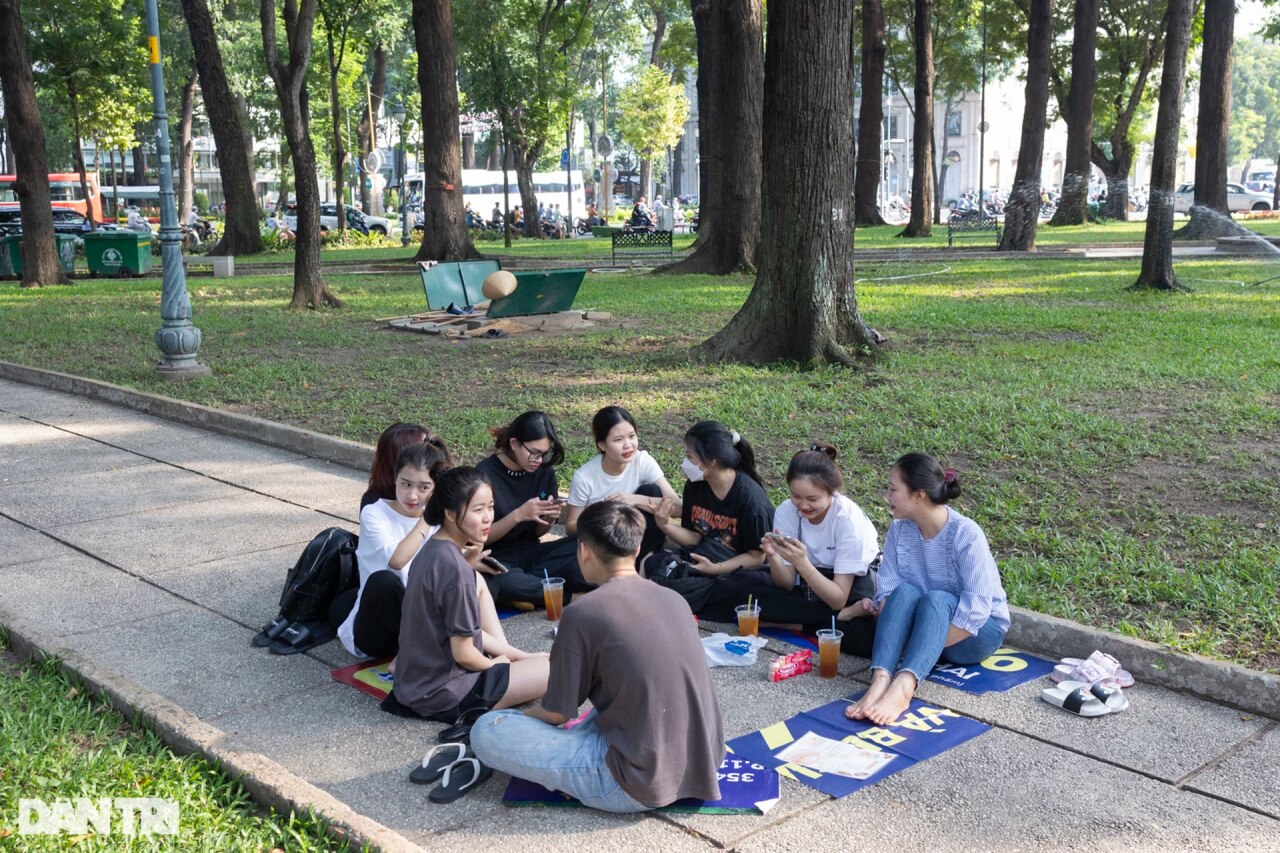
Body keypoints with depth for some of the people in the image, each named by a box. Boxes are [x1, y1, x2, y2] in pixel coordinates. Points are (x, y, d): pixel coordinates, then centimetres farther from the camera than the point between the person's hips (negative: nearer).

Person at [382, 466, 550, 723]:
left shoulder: (431, 550, 3)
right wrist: (496, 664, 0)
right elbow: (464, 654, -21)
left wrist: (520, 655, 8)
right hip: (442, 695, -9)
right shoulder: (454, 568, -25)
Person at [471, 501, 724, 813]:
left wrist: (520, 717, 19)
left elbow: (556, 713, -3)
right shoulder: (675, 600, 7)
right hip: (704, 766, 7)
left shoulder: (582, 614, -13)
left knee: (486, 731, -1)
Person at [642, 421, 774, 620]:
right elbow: (694, 537, 4)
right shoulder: (695, 486, -1)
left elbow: (756, 557, -15)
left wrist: (715, 568, -26)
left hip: (740, 568, -5)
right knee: (651, 564, -17)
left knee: (760, 583, -40)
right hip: (703, 559, 5)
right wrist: (665, 525, -15)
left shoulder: (750, 497, -19)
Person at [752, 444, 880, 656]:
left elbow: (838, 600, -24)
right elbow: (786, 585, -10)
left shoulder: (848, 519, -23)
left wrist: (802, 563, -38)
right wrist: (773, 556, -30)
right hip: (809, 591, 6)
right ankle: (849, 614, -13)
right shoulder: (786, 512, -13)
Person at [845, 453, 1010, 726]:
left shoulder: (966, 534, -21)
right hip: (921, 627, 4)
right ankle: (880, 681, -48)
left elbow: (977, 607, -25)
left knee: (937, 599, -35)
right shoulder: (899, 530, -4)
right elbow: (887, 590, -6)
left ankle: (902, 688, -57)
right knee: (904, 591, -28)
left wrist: (929, 646, -28)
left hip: (977, 632, -4)